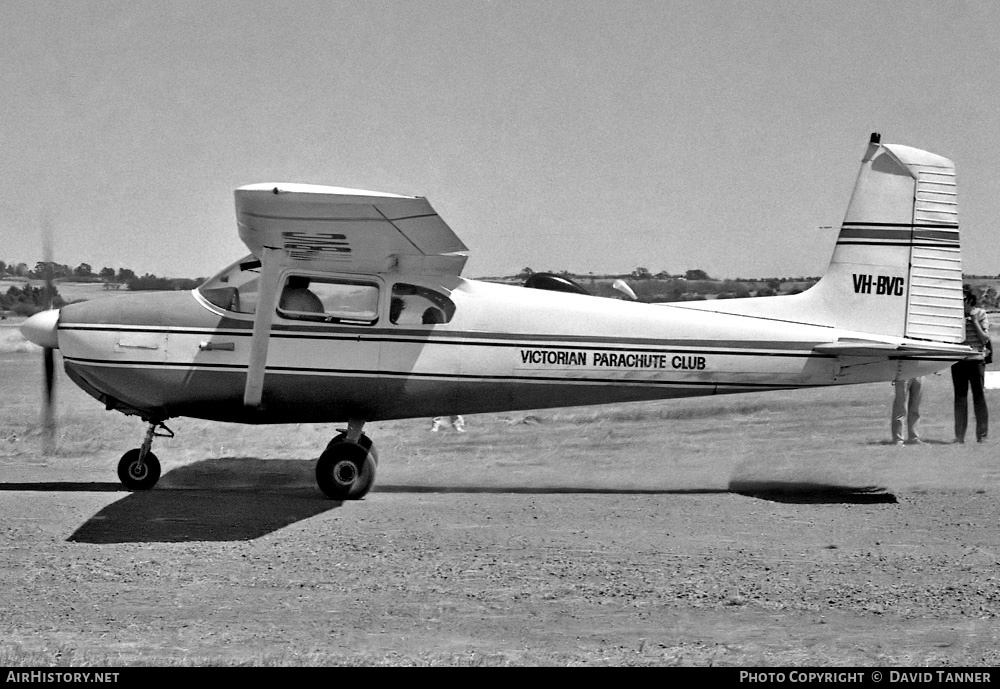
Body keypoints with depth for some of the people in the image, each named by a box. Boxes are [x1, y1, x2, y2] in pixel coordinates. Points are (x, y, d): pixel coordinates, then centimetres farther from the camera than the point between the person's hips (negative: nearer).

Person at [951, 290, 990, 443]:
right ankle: (959, 435, 10)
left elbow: (985, 339, -4)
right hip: (958, 361, 2)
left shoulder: (980, 314, 1)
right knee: (960, 396, 5)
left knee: (979, 396, -1)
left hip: (976, 361, -2)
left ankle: (982, 435, 4)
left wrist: (974, 322, -12)